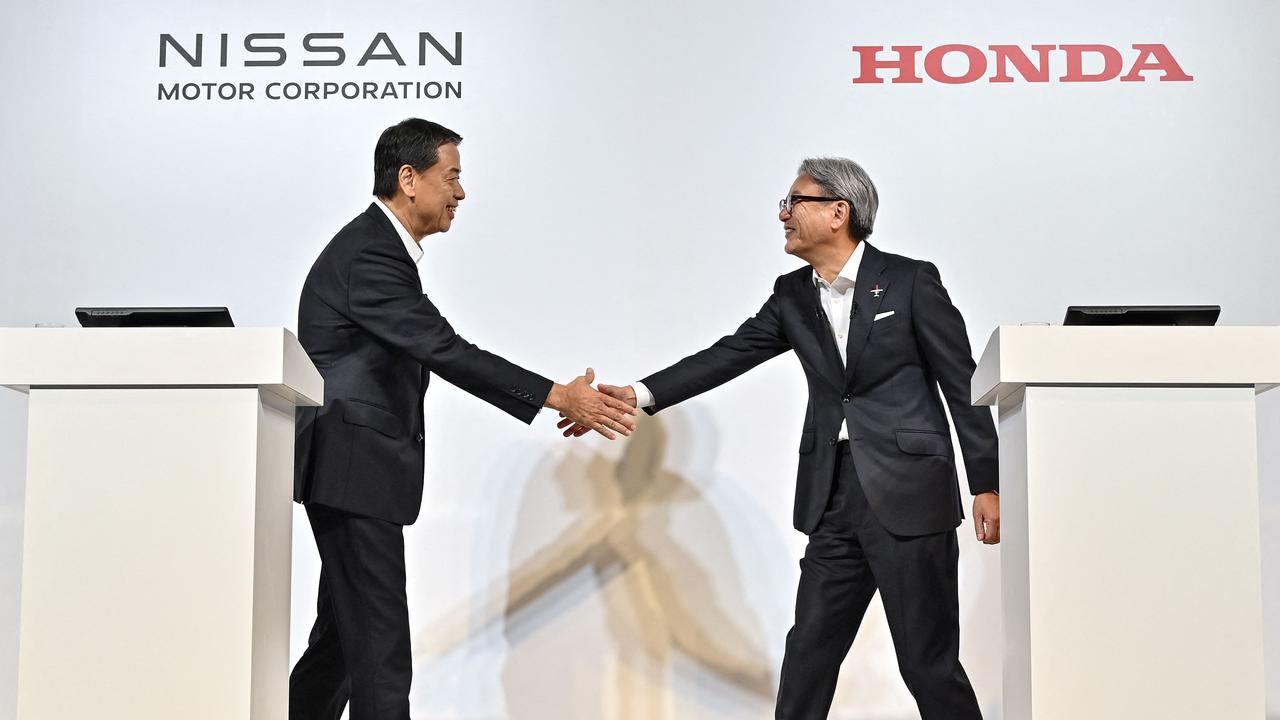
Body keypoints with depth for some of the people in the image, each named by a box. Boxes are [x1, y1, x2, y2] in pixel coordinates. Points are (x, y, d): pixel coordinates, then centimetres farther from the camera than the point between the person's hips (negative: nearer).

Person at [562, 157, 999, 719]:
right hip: (833, 500, 6)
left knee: (929, 661, 0)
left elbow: (964, 386, -5)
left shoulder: (910, 281, -6)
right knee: (808, 651, 11)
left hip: (908, 495, -5)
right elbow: (728, 356, 4)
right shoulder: (793, 296, 10)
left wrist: (987, 485, -6)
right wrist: (641, 395, -7)